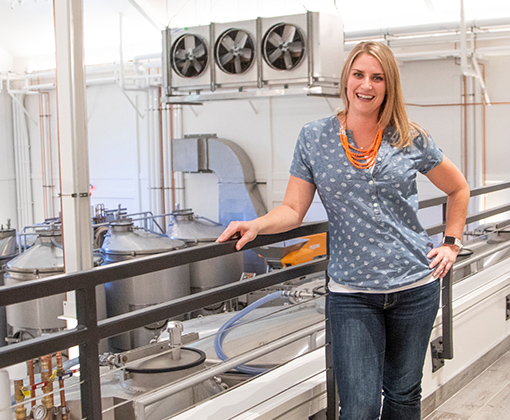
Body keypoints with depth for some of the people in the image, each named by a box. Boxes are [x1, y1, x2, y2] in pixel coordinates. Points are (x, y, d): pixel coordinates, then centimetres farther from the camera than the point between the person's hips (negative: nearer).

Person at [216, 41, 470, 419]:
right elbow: (293, 210, -1)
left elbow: (459, 189, 16)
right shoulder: (314, 139, 0)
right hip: (352, 293, -1)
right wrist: (256, 225, -19)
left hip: (415, 287, 2)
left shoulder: (411, 140, 1)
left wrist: (452, 242, 8)